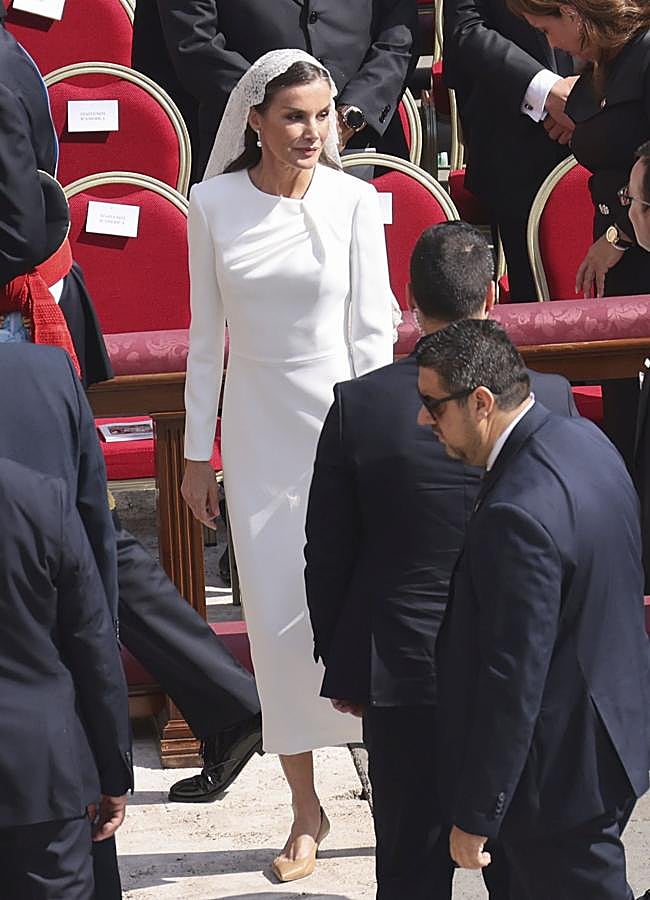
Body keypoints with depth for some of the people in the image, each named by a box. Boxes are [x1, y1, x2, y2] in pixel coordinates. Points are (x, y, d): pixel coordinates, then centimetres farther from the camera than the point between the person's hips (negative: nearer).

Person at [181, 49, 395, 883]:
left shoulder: (353, 201, -7)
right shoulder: (214, 204, -2)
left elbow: (371, 330, -5)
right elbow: (207, 335, 4)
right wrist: (197, 454, 6)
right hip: (259, 430, 2)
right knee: (277, 618, 4)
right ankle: (305, 808, 17)